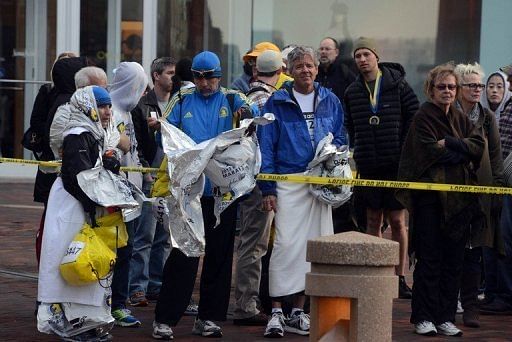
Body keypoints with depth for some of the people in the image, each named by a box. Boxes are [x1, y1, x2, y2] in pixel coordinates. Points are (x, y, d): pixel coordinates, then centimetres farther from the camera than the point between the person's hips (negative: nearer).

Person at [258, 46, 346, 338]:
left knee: (313, 245, 5)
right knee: (286, 243, -11)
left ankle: (298, 311, 13)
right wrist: (268, 188, -5)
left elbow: (340, 139, 19)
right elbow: (266, 146, 0)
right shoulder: (277, 102, 1)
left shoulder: (330, 102, 11)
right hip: (289, 181, -4)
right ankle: (277, 312, -6)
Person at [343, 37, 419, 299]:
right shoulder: (352, 92, 8)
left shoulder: (397, 86, -2)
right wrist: (357, 150, 5)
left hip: (395, 165, -3)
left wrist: (404, 152, -4)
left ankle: (400, 277, 6)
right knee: (373, 220, 7)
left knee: (397, 221, -1)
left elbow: (414, 119, 0)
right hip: (368, 166, 3)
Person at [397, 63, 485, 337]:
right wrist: (461, 150, -6)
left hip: (458, 198, 5)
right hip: (429, 197, -5)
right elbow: (428, 151, -14)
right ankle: (423, 317, 2)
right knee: (429, 259, -3)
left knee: (453, 260, 5)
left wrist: (449, 143, -12)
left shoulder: (461, 119, 15)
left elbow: (479, 146, 0)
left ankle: (445, 317, 11)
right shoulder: (423, 117, -1)